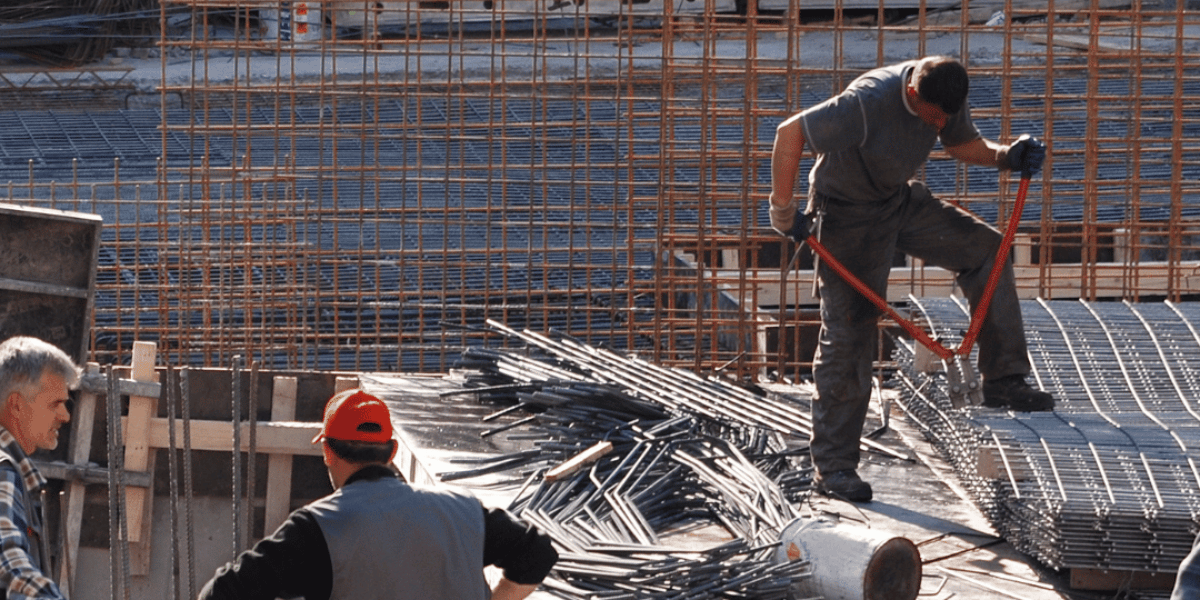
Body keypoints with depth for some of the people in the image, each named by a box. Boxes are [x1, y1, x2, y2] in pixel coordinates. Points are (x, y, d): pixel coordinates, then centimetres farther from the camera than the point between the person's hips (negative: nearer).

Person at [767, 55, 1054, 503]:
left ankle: (1002, 378, 9)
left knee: (985, 249, 1)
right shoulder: (867, 102, -35)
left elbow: (963, 144, 7)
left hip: (901, 201, 7)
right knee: (848, 335, -8)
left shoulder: (945, 97, -13)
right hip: (849, 214, -7)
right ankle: (832, 466, -2)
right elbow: (790, 134, -28)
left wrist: (1007, 157, -15)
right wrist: (783, 213, -22)